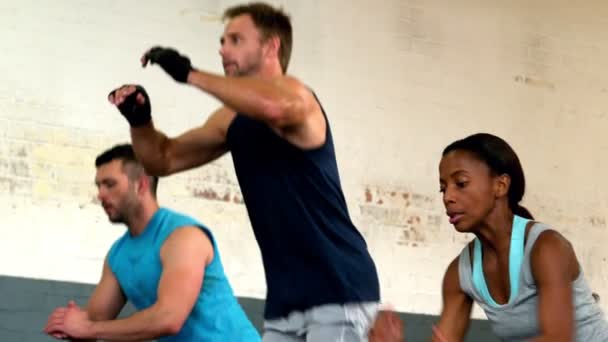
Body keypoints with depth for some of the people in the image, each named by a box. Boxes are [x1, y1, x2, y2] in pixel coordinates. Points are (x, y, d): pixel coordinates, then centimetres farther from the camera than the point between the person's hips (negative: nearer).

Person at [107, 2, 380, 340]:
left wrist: (189, 73, -24)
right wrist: (140, 120, 2)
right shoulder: (233, 120, 14)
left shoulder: (295, 95, -10)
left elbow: (272, 107, -35)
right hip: (285, 300, 8)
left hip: (338, 290, -8)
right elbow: (165, 159, 23)